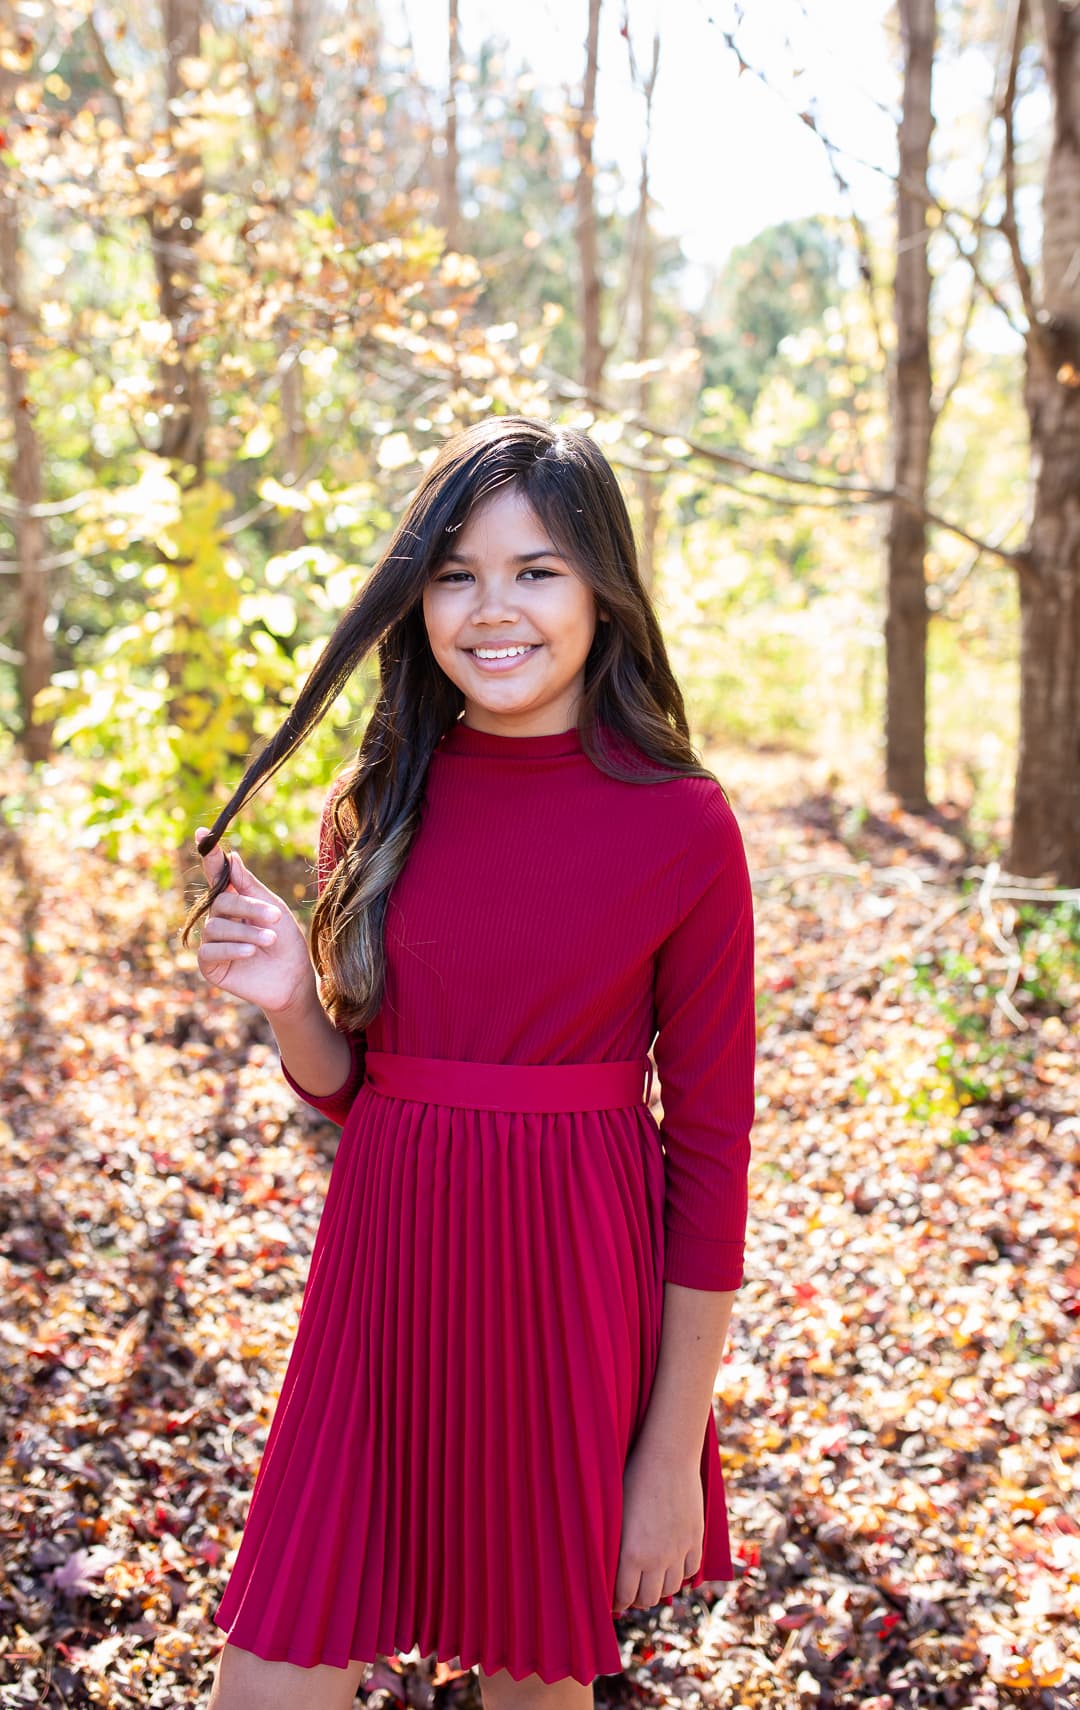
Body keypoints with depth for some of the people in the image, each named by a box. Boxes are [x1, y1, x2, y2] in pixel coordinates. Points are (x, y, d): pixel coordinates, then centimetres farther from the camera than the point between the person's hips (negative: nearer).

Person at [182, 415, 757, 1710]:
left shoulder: (680, 826, -10)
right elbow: (347, 1088, 10)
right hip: (383, 1265, 3)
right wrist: (288, 1001, -12)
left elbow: (709, 1147, -7)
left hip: (573, 1287, -3)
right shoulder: (380, 803, 2)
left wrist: (674, 1454, -7)